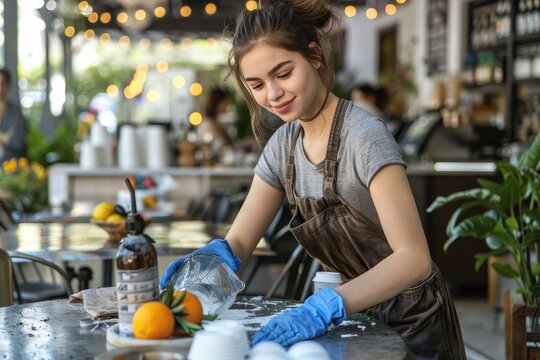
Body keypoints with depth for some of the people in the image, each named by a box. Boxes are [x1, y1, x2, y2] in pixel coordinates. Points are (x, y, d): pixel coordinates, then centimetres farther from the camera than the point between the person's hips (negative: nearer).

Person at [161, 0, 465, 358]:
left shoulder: (364, 136, -23)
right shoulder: (283, 144, -2)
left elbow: (414, 257, -32)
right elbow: (239, 241, -1)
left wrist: (326, 306, -44)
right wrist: (209, 257, -23)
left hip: (412, 327, -6)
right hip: (362, 317, 6)